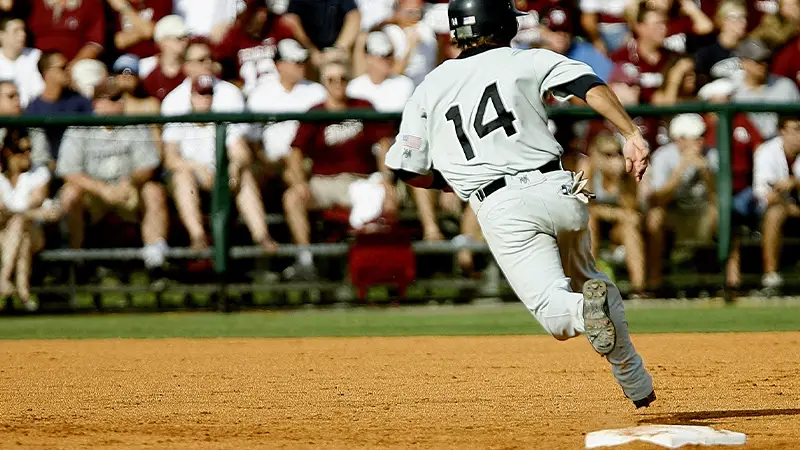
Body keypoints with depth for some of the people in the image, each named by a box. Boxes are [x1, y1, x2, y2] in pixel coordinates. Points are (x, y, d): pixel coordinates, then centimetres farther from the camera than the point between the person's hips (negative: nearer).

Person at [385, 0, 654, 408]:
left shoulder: (429, 89, 15)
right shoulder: (528, 62, 11)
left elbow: (406, 169, 15)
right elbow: (591, 86, -6)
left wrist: (459, 182, 31)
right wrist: (632, 136, -13)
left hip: (501, 209, -1)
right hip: (555, 190, 1)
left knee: (555, 312, -6)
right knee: (585, 277, 24)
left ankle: (586, 309, -42)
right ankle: (638, 386, 15)